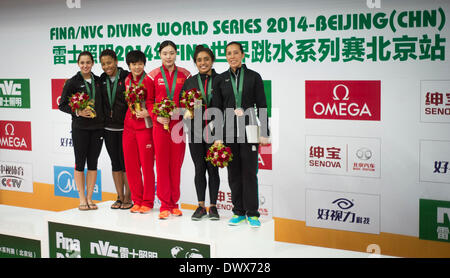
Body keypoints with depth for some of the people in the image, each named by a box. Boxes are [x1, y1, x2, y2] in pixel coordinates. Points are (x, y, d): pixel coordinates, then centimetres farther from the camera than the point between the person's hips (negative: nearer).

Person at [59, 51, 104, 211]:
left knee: (93, 163, 6)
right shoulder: (72, 82, -1)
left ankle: (89, 198, 14)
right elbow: (62, 105, -1)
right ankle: (82, 199, 10)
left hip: (97, 127, 3)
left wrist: (102, 116, 2)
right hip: (80, 127, -3)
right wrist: (78, 112, -15)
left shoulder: (98, 81, 10)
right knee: (80, 163, 1)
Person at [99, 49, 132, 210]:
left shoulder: (126, 77, -6)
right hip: (109, 128, 5)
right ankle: (120, 197, 16)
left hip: (125, 127, -5)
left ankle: (128, 197, 8)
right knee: (115, 162, 8)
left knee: (125, 161, -2)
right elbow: (99, 102, 14)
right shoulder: (102, 80, 9)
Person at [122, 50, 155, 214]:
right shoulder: (126, 81, 11)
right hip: (129, 127, 5)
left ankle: (147, 202, 8)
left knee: (147, 166, -1)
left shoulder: (148, 81, -5)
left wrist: (147, 112, -21)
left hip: (145, 127, -5)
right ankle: (137, 200, 17)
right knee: (131, 166, 7)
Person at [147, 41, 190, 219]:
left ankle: (174, 204, 15)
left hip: (178, 124, 1)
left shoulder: (184, 74, 8)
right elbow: (149, 101, 7)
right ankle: (165, 205, 6)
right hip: (160, 124, -1)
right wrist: (156, 116, -8)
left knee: (176, 164, 4)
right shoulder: (153, 75, 5)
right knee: (162, 163, -1)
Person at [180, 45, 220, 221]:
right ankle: (201, 206, 15)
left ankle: (213, 206, 12)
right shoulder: (190, 82, 10)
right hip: (195, 132, 2)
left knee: (213, 169, 2)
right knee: (199, 169, 5)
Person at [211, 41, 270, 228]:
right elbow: (216, 108, 7)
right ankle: (238, 211, 15)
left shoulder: (253, 77, 2)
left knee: (250, 172, -1)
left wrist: (264, 133, -4)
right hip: (229, 131, 2)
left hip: (249, 130, -2)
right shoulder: (221, 79, 7)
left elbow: (262, 106, 2)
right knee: (234, 173, 6)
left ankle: (252, 213, 7)